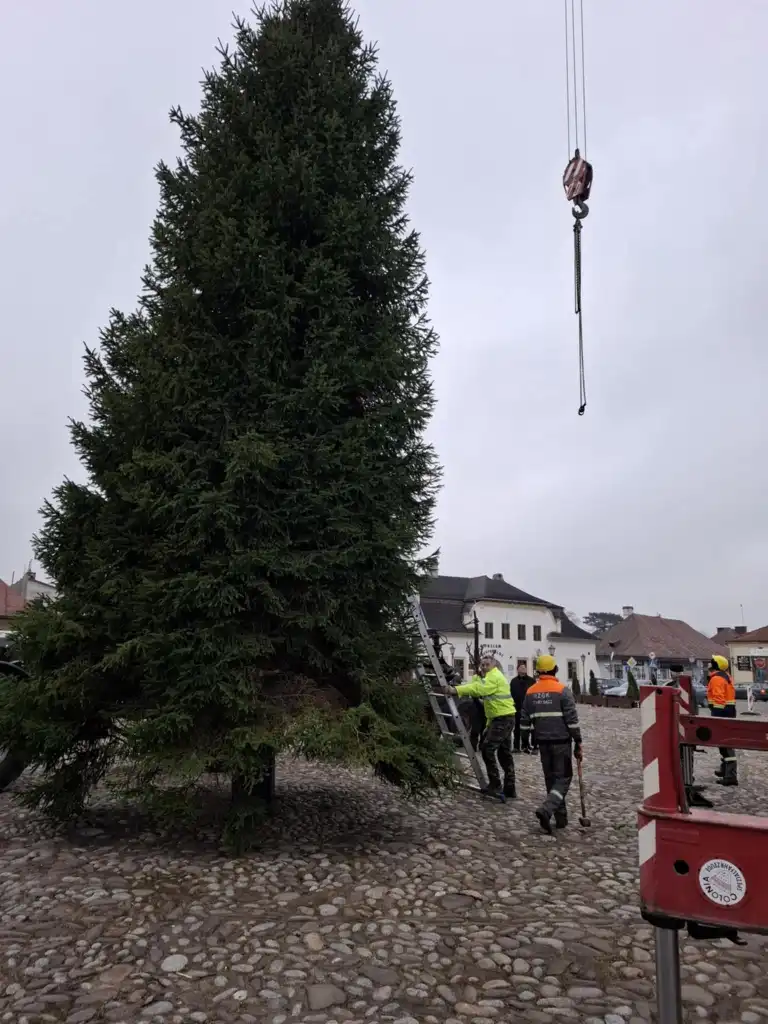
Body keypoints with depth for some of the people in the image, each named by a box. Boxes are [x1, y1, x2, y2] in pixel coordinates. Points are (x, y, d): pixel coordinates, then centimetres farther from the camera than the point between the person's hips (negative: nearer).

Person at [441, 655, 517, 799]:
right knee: (504, 753, 14)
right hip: (501, 718, 11)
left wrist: (456, 690, -34)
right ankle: (510, 788, 20)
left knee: (487, 748, -13)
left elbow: (477, 688, -28)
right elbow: (474, 684, 8)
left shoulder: (495, 676, -14)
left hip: (503, 718, -11)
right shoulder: (489, 677, 20)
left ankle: (495, 786, -10)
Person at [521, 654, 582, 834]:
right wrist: (578, 743, -3)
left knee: (551, 779, 15)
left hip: (543, 742, 4)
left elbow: (525, 723, 6)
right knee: (563, 778, 2)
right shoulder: (562, 690, -10)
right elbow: (572, 720, -12)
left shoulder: (530, 692, 3)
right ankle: (546, 810, -17)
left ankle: (561, 818, 19)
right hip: (561, 741, -4)